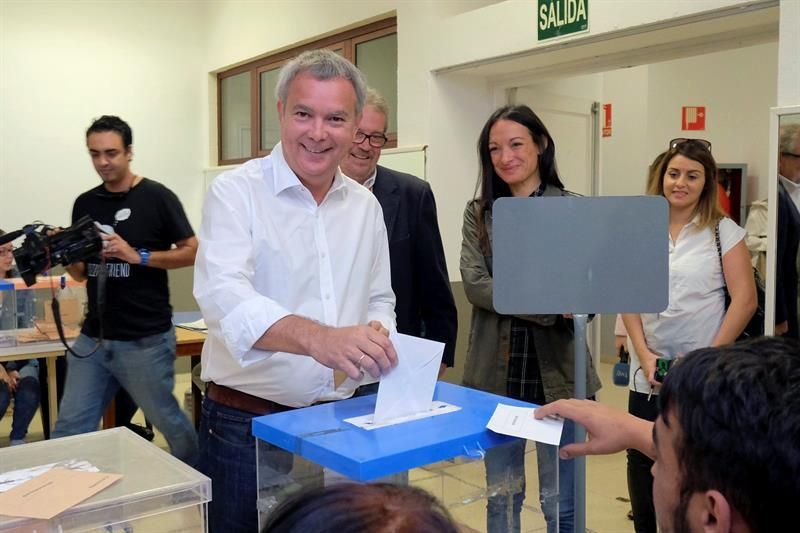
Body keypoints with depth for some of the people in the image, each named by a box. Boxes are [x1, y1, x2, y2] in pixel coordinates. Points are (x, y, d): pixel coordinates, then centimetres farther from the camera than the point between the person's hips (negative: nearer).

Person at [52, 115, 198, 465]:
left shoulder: (157, 198, -7)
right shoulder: (85, 204, 10)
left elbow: (192, 252, -8)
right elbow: (81, 272, 15)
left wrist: (137, 256, -18)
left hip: (146, 341, -5)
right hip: (93, 339, 5)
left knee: (168, 422, 10)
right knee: (69, 431, 8)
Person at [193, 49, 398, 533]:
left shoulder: (366, 205, 7)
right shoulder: (236, 193, -10)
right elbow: (225, 295, -26)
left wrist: (375, 336, -8)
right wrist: (318, 338, -43)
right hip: (248, 426, -4)